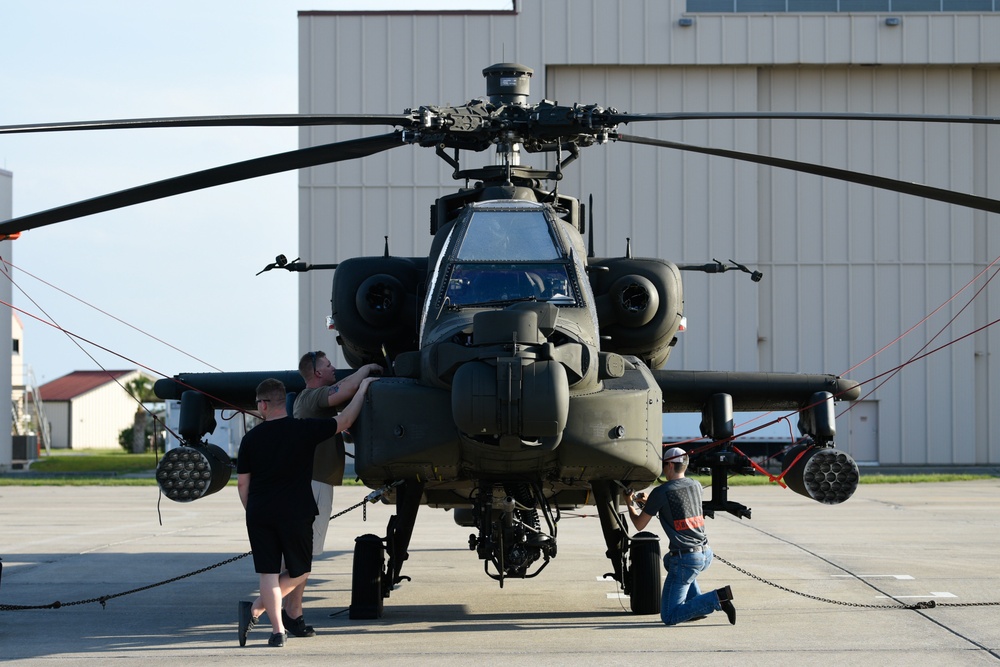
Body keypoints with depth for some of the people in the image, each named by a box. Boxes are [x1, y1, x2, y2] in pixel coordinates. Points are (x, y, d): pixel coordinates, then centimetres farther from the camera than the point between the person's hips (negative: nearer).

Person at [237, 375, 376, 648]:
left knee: (268, 572, 7)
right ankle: (256, 608, 3)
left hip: (259, 513, 2)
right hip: (295, 513, -2)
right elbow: (345, 421, 2)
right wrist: (362, 389, 13)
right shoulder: (304, 429, -6)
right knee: (299, 572, 14)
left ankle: (278, 630, -1)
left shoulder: (251, 438, 1)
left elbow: (242, 482, 5)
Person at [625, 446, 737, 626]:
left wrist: (630, 504, 23)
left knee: (669, 617, -2)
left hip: (686, 559, -7)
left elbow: (639, 525, 4)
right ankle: (697, 604, 23)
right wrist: (648, 501, 32)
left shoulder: (660, 493, -9)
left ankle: (717, 598, -18)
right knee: (669, 559, 39)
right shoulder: (696, 486, 10)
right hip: (706, 554, 7)